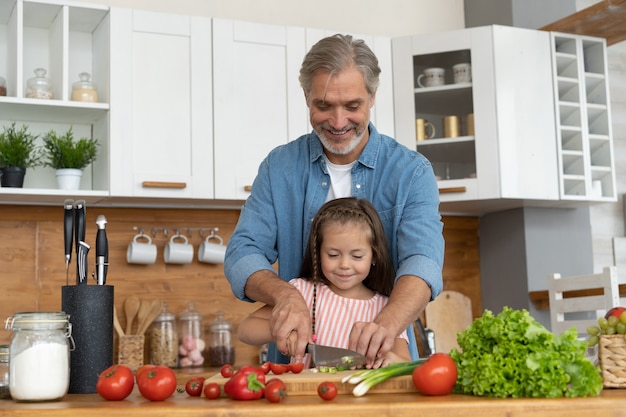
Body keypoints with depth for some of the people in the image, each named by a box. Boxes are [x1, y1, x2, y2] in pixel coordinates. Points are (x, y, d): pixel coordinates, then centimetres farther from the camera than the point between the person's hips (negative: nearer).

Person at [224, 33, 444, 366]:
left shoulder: (411, 172, 0)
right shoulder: (279, 167, 7)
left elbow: (422, 262, -14)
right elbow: (242, 254, 1)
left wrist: (387, 325, -35)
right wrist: (284, 295, -21)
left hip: (383, 366, -1)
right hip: (294, 364, 2)